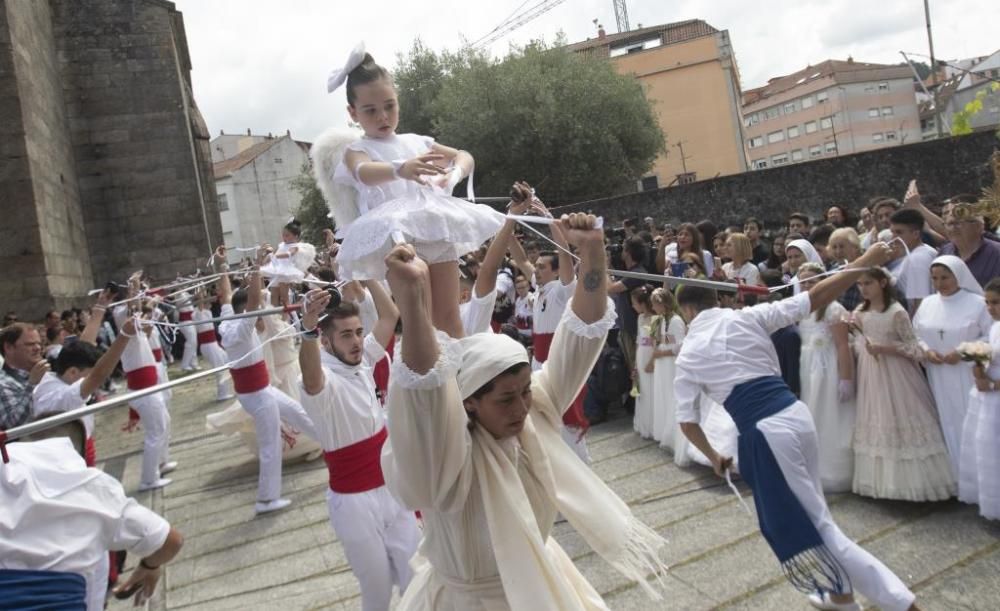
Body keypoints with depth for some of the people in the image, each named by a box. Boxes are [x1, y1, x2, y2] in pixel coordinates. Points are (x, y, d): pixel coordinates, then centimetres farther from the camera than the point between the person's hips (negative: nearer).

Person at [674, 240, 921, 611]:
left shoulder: (688, 354, 3)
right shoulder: (748, 316, 7)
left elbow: (687, 421, 6)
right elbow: (816, 298, 3)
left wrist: (713, 457, 23)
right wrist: (866, 261, 10)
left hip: (763, 431, -5)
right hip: (796, 414, 5)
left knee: (812, 521, 6)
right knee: (809, 511, 23)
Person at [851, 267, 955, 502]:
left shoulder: (896, 312, -13)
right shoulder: (860, 313, 4)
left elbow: (913, 347, -12)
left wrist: (884, 348, -20)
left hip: (895, 374, -6)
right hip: (871, 375, 6)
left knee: (902, 421, 0)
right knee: (877, 424, 11)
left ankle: (912, 479, 12)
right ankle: (881, 479, 23)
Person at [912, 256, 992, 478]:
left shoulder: (978, 304, -7)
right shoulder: (927, 304, 6)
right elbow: (915, 335, 12)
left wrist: (963, 352, -15)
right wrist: (926, 351, -7)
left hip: (968, 378, -4)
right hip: (938, 379, 4)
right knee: (946, 425, 8)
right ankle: (950, 477, 17)